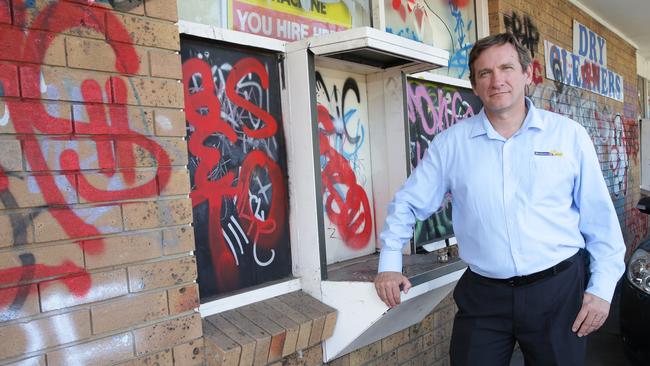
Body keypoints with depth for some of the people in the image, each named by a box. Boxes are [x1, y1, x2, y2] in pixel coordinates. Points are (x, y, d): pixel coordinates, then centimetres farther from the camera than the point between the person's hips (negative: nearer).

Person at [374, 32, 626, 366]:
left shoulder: (569, 135, -1)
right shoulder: (450, 142, -2)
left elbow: (600, 218, 3)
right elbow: (408, 204, 4)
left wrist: (602, 287, 0)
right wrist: (390, 263, -1)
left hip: (559, 288, 1)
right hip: (482, 294, 0)